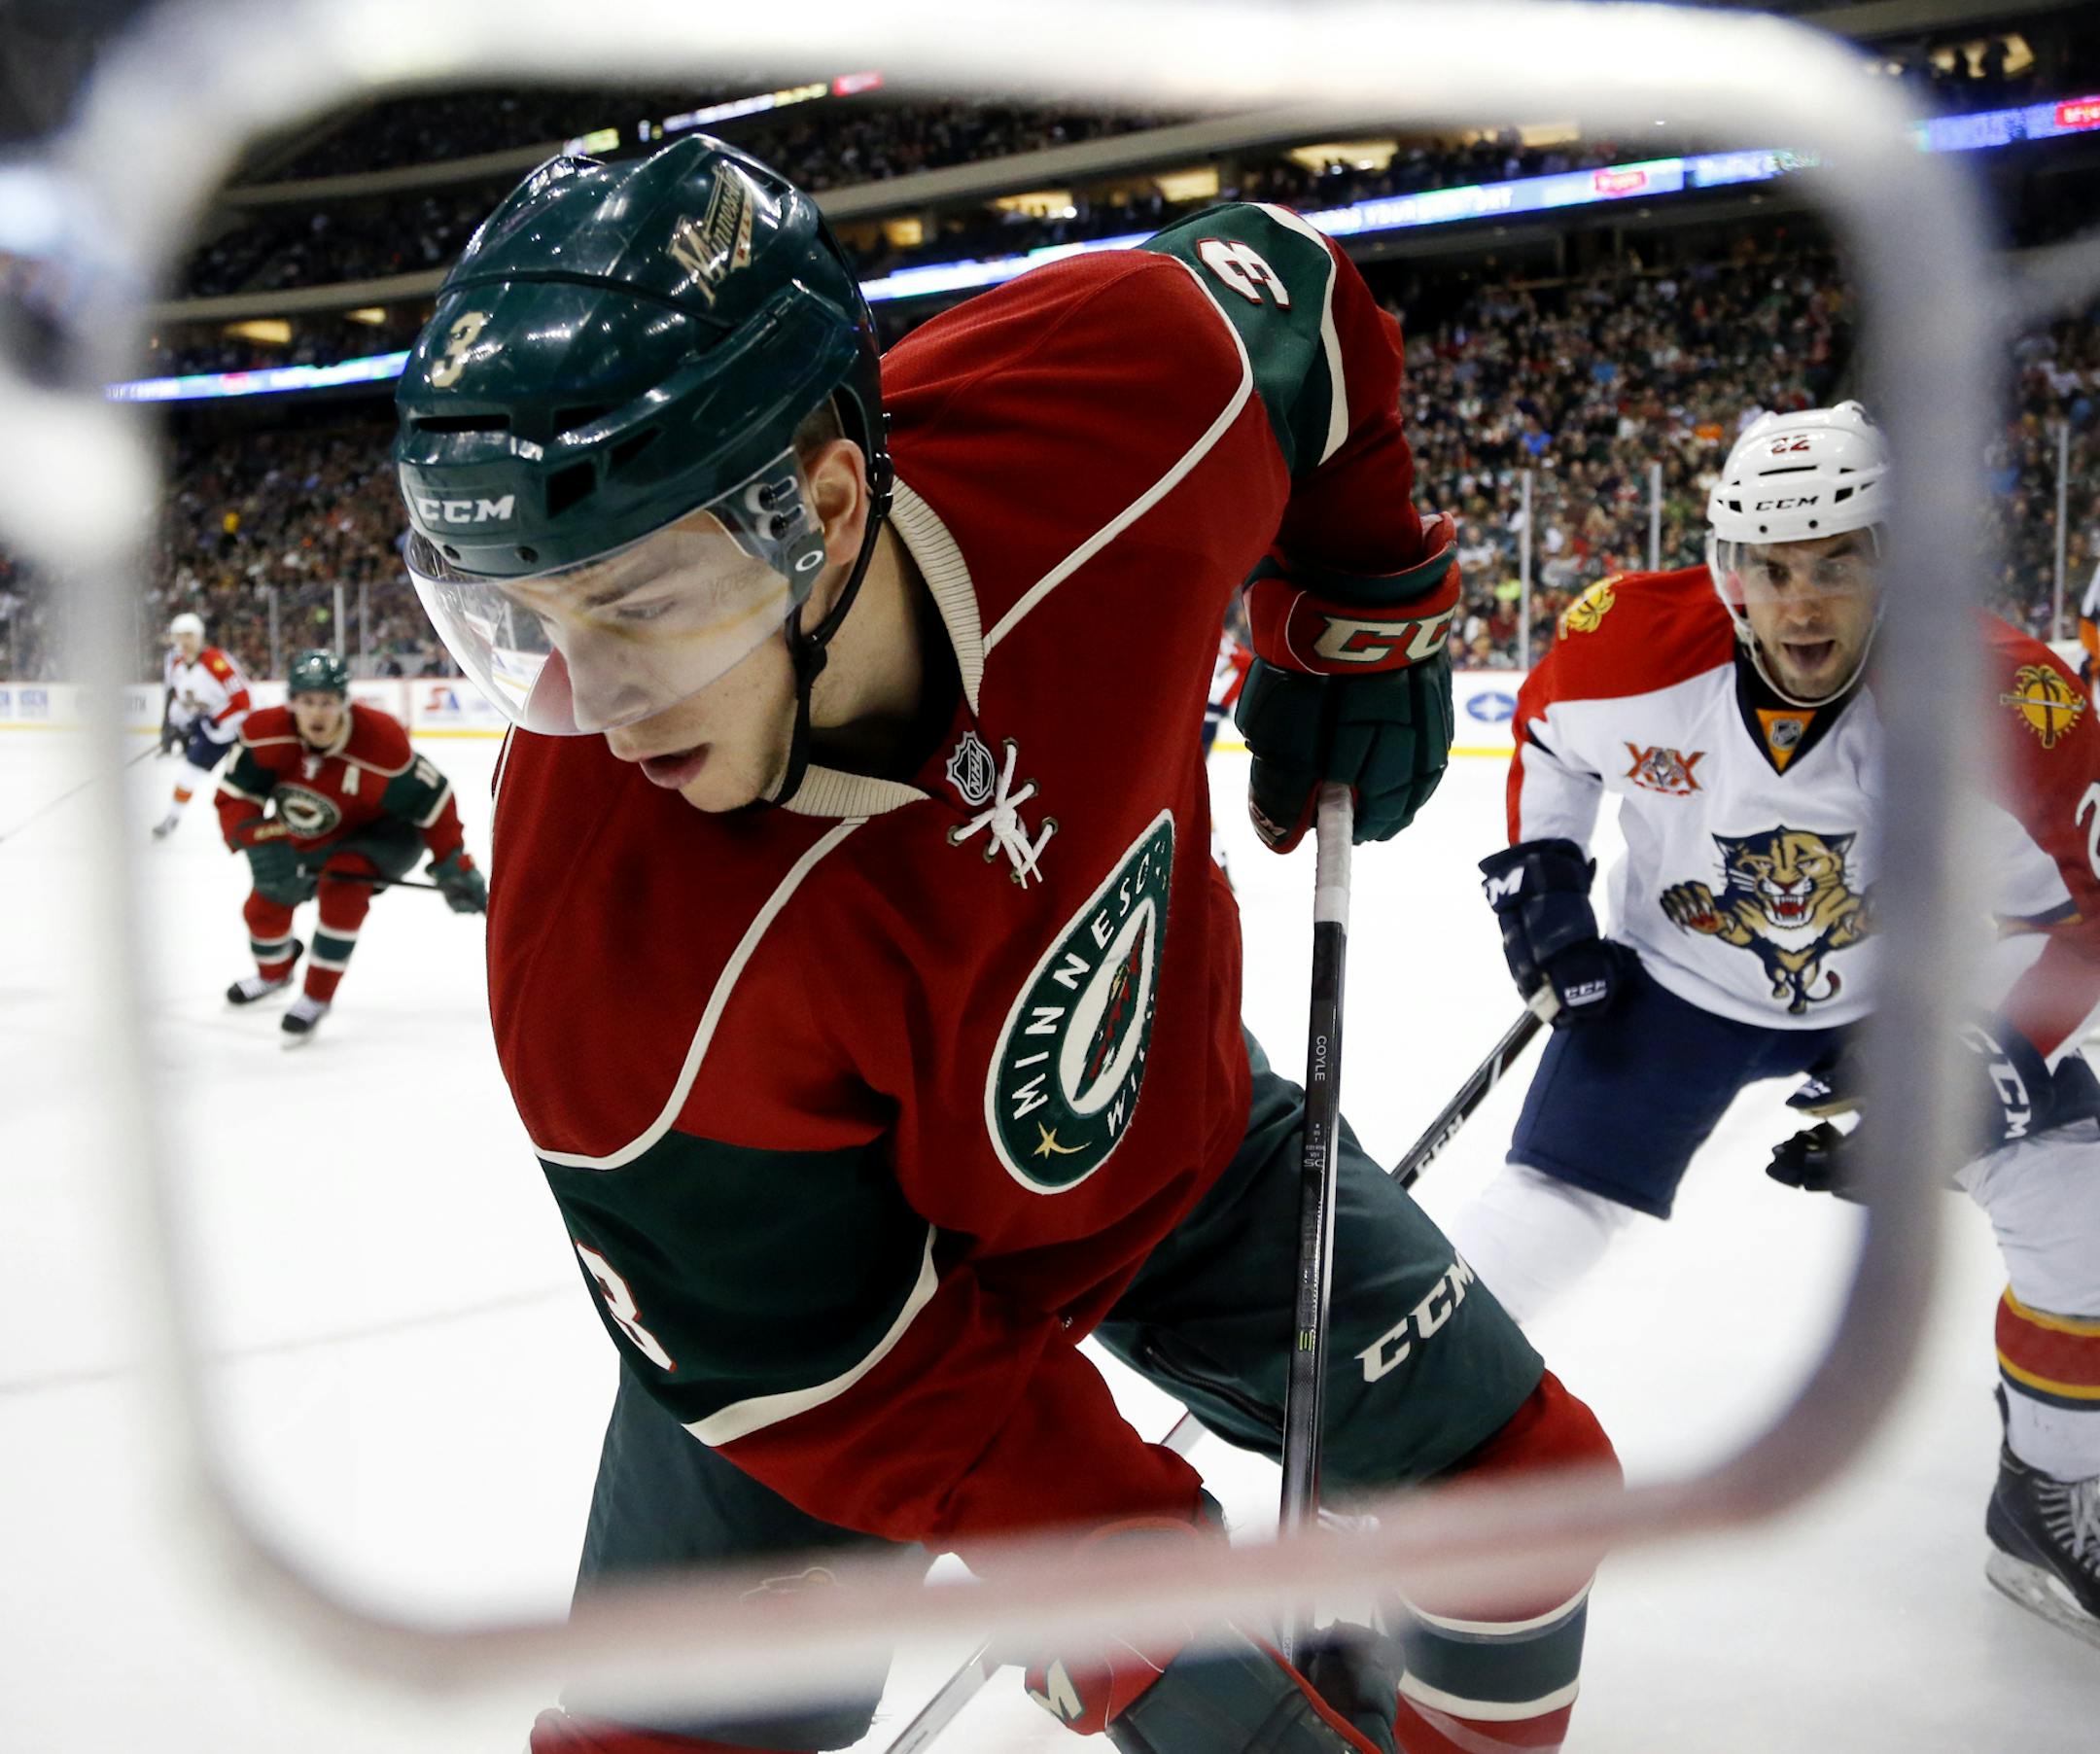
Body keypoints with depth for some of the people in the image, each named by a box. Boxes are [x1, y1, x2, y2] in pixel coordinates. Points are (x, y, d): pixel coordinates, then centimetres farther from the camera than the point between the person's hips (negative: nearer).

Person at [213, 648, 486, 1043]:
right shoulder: (266, 733, -27)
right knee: (264, 904, 5)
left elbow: (431, 799, -26)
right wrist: (262, 844, -39)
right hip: (305, 837, 5)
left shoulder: (381, 743, -37)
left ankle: (317, 997, -16)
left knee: (342, 886, -32)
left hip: (378, 832, -5)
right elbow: (234, 797, -21)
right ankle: (274, 971, 43)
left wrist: (455, 867, -22)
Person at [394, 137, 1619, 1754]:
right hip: (826, 1248, -3)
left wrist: (1364, 611, -1)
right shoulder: (620, 978, -38)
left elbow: (1293, 291, -6)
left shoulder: (1124, 396, -32)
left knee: (1523, 1480, 10)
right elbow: (847, 1374, -26)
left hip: (1172, 1118, 4)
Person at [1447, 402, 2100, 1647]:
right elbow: (1548, 731, 0)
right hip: (1669, 981, 0)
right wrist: (1539, 876, -7)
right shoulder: (1633, 645, -25)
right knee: (1543, 1221, -7)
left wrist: (1978, 1070, -26)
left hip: (1904, 991, 1)